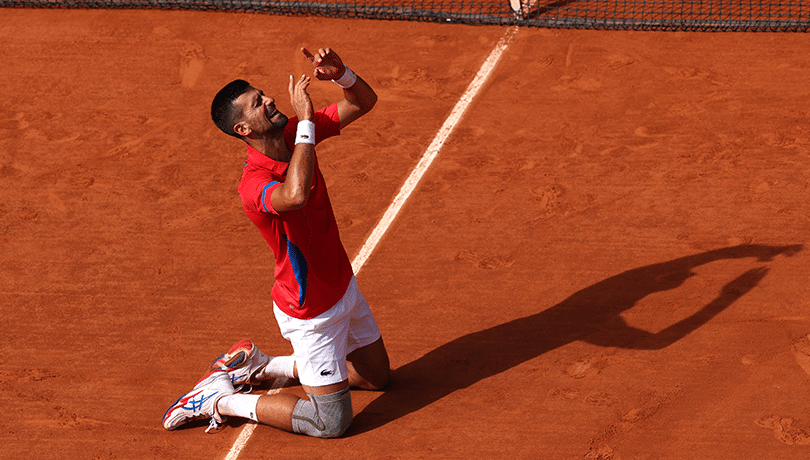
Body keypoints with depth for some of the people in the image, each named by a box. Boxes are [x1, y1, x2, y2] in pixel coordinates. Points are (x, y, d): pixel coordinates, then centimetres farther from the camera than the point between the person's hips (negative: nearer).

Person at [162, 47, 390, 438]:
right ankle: (219, 401, 9)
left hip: (343, 285, 8)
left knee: (376, 376, 26)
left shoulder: (294, 135, -8)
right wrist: (306, 120, -47)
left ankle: (261, 365, 31)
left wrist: (340, 74, -26)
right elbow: (295, 195, -56)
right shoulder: (253, 184, -32)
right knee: (332, 422, -1)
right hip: (313, 311, -8)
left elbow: (363, 102, -4)